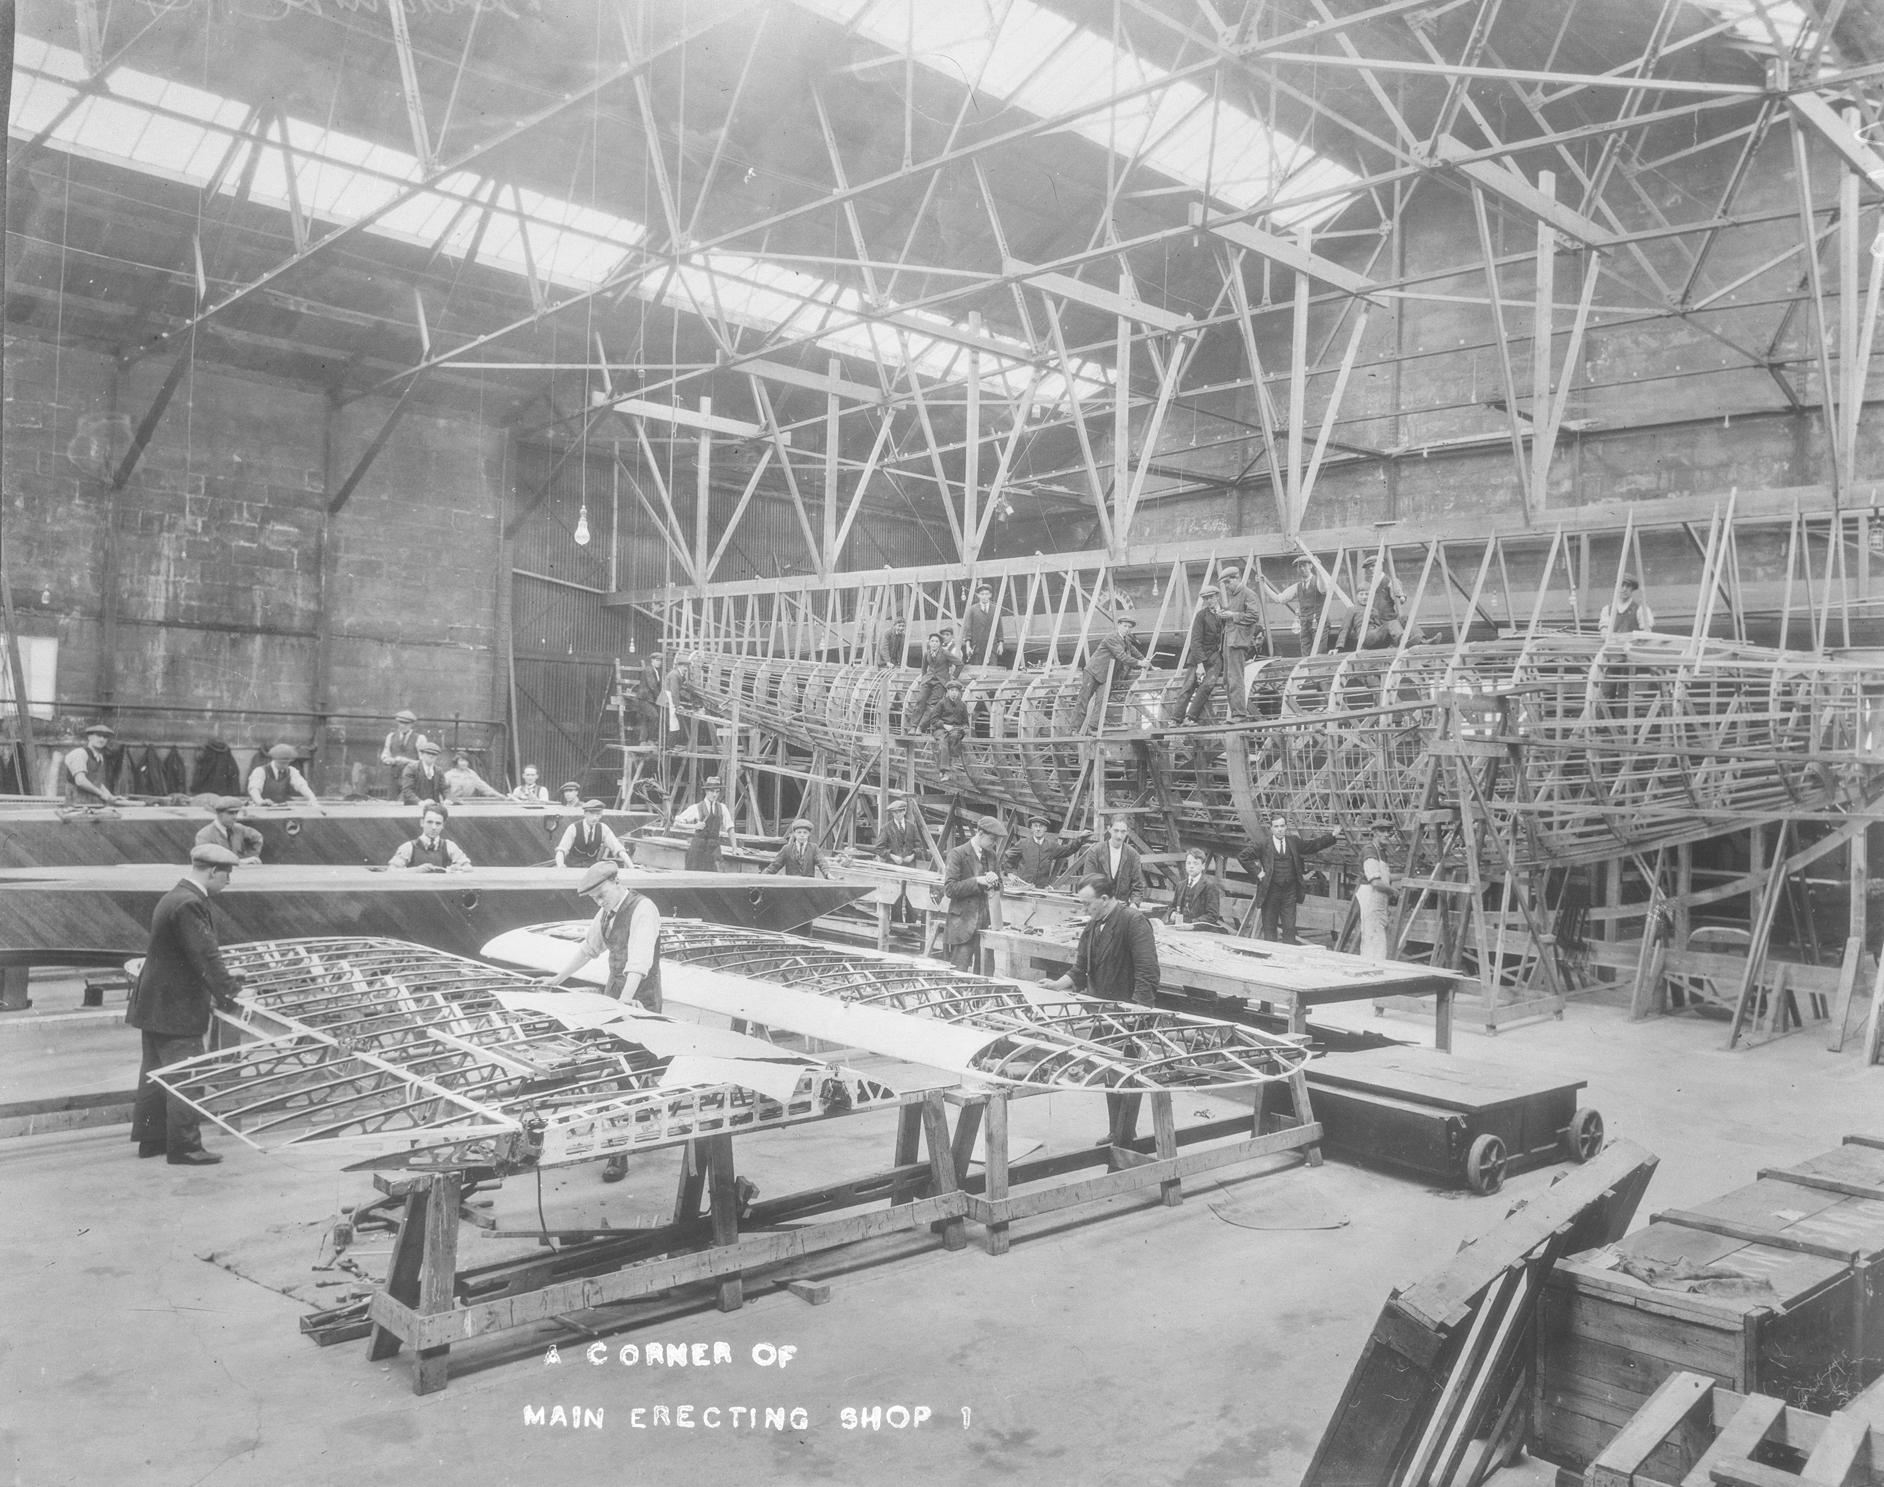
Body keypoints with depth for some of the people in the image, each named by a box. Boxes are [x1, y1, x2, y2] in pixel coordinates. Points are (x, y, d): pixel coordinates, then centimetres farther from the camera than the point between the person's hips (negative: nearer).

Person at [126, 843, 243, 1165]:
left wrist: (214, 992, 16)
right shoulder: (189, 904, -22)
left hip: (156, 1004, 11)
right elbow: (206, 956, -23)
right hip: (177, 1008, -11)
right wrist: (228, 993, -18)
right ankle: (183, 1147, 1)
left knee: (156, 1072, 18)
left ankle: (151, 1138, 27)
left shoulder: (176, 897, 12)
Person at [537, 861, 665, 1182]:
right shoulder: (606, 913, 10)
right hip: (613, 996, 8)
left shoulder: (643, 909, -16)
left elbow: (639, 959, -27)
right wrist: (558, 979, 27)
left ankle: (620, 1155, -4)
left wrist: (625, 1000, -37)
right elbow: (588, 948, 25)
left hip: (640, 1001, -8)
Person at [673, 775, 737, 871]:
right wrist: (694, 826, -15)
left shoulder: (722, 808, 7)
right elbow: (676, 824, -3)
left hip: (714, 848, 2)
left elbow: (730, 829, 7)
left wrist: (735, 848, -4)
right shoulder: (696, 808, -3)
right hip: (698, 847, -2)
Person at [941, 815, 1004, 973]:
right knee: (959, 973, -6)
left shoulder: (991, 855, 13)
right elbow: (949, 889, -14)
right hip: (963, 923, -6)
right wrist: (977, 881, -20)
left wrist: (993, 881, -4)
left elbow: (999, 888, 19)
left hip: (986, 924, 6)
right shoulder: (957, 854, -8)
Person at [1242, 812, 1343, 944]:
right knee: (1269, 927, 5)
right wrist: (1258, 873, -8)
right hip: (1271, 892, -3)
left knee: (1289, 927, 4)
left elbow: (1313, 845, 17)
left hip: (1290, 893, 3)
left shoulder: (1293, 841, 8)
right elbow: (1245, 857, -2)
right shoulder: (1264, 844, -3)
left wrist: (1332, 836, 10)